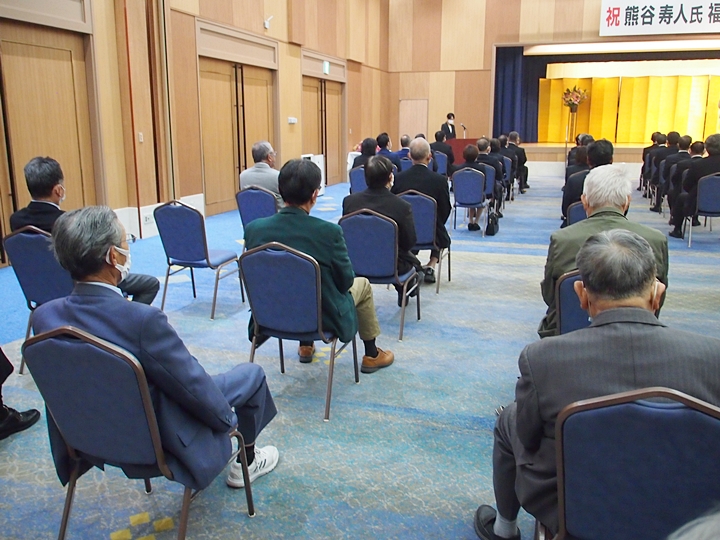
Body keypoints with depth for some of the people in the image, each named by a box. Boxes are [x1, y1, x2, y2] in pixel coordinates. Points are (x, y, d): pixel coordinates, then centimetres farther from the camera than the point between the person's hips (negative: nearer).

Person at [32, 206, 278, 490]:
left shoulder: (44, 315, -14)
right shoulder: (141, 318, -35)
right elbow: (196, 388, -23)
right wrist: (229, 419, -3)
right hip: (160, 442, -6)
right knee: (251, 373, 15)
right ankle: (247, 461, 34)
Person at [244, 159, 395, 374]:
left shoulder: (254, 228, -16)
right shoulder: (328, 231, -26)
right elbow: (345, 281, -12)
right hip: (323, 318, -4)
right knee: (362, 284, 25)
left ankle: (305, 346, 47)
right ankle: (371, 355, 37)